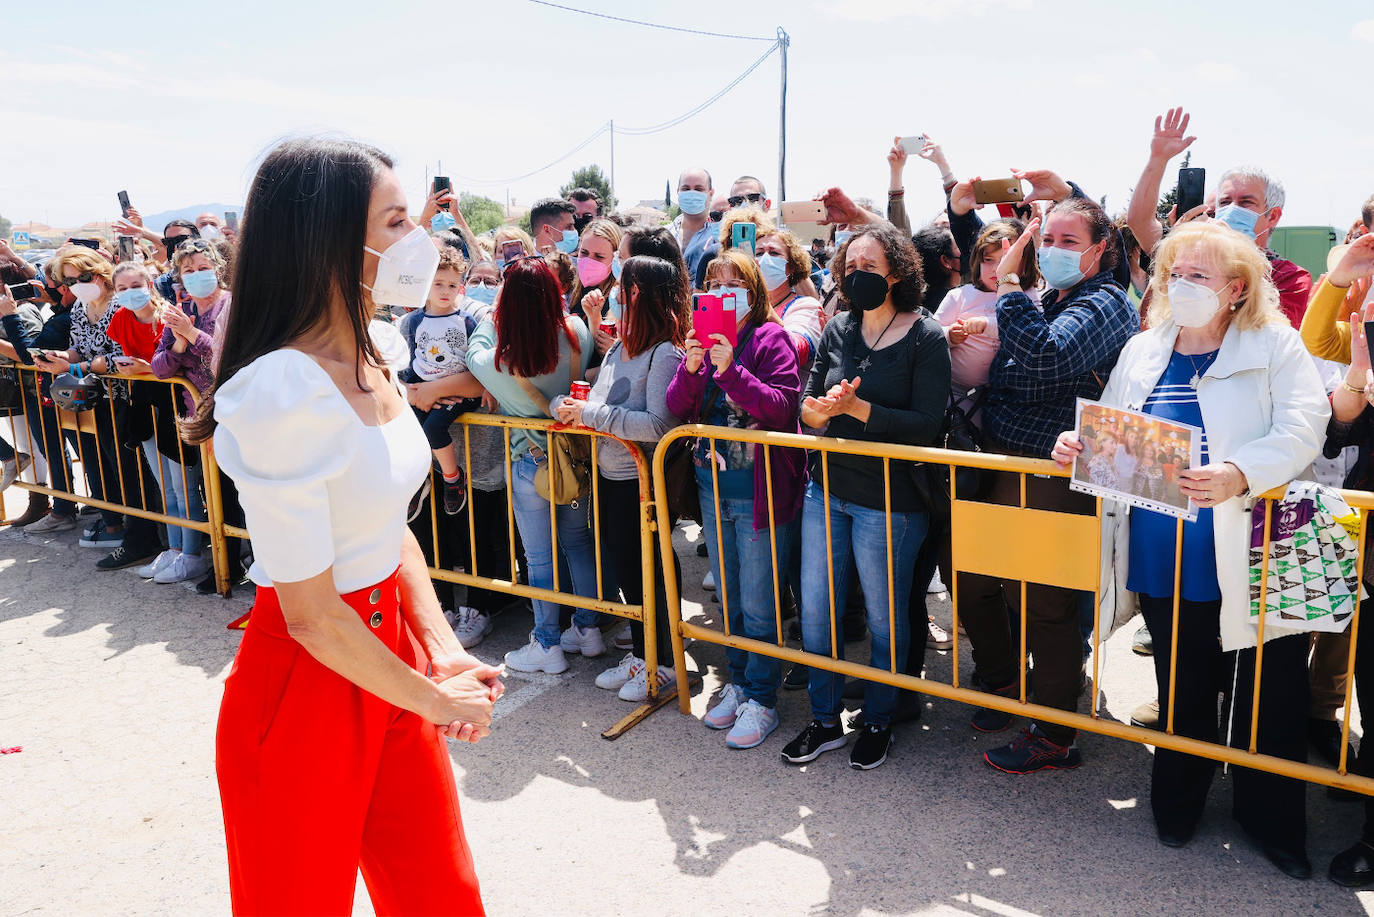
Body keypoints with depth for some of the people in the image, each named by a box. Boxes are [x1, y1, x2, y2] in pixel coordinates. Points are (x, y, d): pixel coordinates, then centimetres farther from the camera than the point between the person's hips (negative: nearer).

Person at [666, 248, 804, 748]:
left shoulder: (771, 338, -7)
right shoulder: (701, 338, 9)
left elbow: (782, 407, -18)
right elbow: (677, 407, 4)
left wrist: (732, 370, -27)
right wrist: (690, 368, -14)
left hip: (759, 490, -6)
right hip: (713, 486, 6)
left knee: (758, 603, 1)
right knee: (729, 596, 18)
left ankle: (762, 698, 16)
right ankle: (738, 681, 33)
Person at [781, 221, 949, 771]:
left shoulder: (925, 338, -8)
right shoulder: (837, 331, 6)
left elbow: (926, 425, -16)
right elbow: (805, 410, 6)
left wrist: (856, 407, -22)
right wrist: (822, 408, -17)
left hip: (889, 503, -5)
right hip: (827, 491, 5)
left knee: (885, 620, 11)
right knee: (814, 611, 10)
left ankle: (878, 721, 32)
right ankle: (825, 720, 29)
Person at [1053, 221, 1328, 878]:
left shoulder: (1276, 346, -2)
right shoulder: (1142, 351, 11)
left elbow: (1300, 431, -16)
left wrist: (1239, 474, -33)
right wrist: (1077, 445, -5)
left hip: (1250, 564, -3)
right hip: (1163, 560, 4)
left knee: (1268, 698, 9)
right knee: (1182, 688, 19)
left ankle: (1272, 820, 30)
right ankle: (1177, 799, 38)